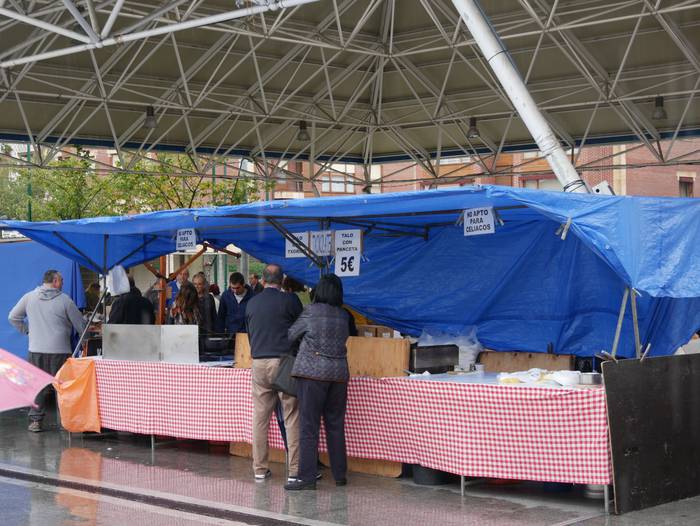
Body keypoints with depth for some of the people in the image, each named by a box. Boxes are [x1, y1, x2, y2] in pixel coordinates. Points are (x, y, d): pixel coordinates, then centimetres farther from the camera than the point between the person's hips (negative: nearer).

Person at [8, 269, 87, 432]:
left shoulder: (29, 297, 3)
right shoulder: (65, 300, -5)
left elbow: (13, 317, 9)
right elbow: (80, 324, 2)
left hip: (36, 350, 2)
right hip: (59, 351, -2)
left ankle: (35, 420, 6)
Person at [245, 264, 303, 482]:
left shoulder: (251, 303, 9)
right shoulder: (289, 300, -5)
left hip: (259, 363, 4)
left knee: (260, 417, 9)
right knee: (292, 417, -1)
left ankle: (260, 468, 12)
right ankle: (295, 470, -4)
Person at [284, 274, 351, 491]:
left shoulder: (311, 312, -5)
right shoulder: (344, 316, 8)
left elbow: (291, 335, 2)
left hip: (312, 373, -5)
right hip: (339, 373, 5)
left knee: (309, 426, -3)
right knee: (336, 424, 12)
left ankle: (307, 477, -5)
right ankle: (340, 475, 17)